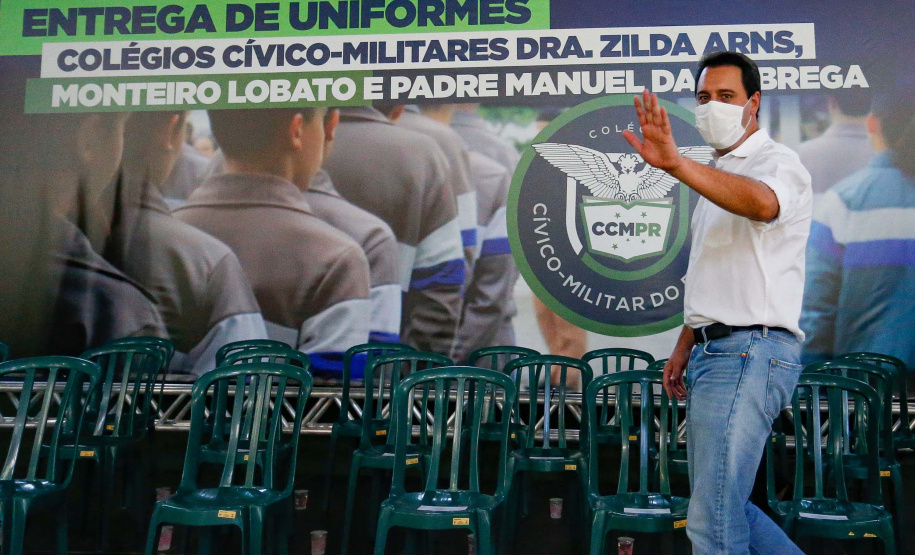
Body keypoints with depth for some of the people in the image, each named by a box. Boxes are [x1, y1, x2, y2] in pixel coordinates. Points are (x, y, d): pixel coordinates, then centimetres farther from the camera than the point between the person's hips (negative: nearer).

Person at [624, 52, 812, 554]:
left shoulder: (776, 162, -6)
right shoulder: (717, 176, 22)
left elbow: (762, 202, -34)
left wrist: (676, 164, -47)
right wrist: (683, 349, 18)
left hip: (750, 351, -10)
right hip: (713, 352, 10)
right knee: (722, 504, 17)